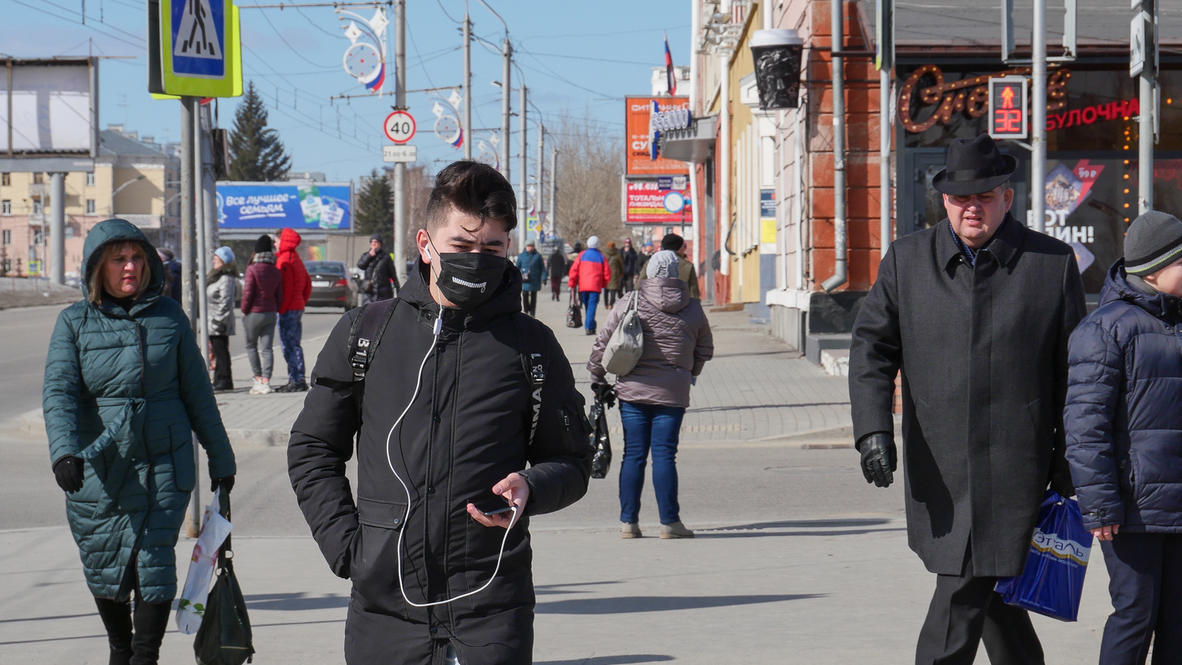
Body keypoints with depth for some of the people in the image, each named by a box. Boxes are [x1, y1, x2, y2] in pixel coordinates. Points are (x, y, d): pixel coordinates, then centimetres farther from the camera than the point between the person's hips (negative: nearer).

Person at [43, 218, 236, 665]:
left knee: (154, 561, -9)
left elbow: (196, 390, 11)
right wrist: (64, 451, -27)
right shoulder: (74, 322, 0)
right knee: (103, 568, 10)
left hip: (164, 462, 0)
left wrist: (220, 457, 15)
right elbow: (58, 392, -10)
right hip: (96, 466, 0)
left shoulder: (169, 315, 5)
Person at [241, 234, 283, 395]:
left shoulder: (252, 269, -13)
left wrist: (244, 310, -2)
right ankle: (266, 382, -1)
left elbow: (248, 293, -13)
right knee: (266, 348, 4)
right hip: (271, 313, 5)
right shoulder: (276, 271, 4)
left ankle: (258, 379, 7)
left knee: (251, 346, 10)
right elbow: (279, 295, 7)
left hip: (254, 313, -5)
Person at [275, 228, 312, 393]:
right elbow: (307, 283, 19)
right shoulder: (296, 259, 16)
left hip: (288, 309, -10)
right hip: (298, 306, 10)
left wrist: (281, 309, -16)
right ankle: (297, 380, 16)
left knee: (289, 345, -8)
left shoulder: (284, 260, -14)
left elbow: (286, 288, -19)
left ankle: (297, 381, -10)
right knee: (294, 345, 14)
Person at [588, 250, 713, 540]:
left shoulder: (631, 303, -1)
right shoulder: (692, 308, 4)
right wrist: (691, 374, 35)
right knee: (664, 455, 0)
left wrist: (597, 377, 13)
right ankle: (669, 522, 0)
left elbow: (603, 342, 1)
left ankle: (629, 521, 6)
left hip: (632, 391, 0)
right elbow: (705, 348, 18)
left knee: (634, 455, 5)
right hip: (673, 394, 0)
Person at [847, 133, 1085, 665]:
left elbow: (1074, 369, 6)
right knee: (988, 589, 13)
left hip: (1014, 462, -3)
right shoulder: (907, 260, 6)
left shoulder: (1053, 263, 1)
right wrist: (874, 429, -9)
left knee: (964, 592, -10)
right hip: (937, 466, 3)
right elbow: (872, 346, 5)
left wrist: (1069, 461, 4)